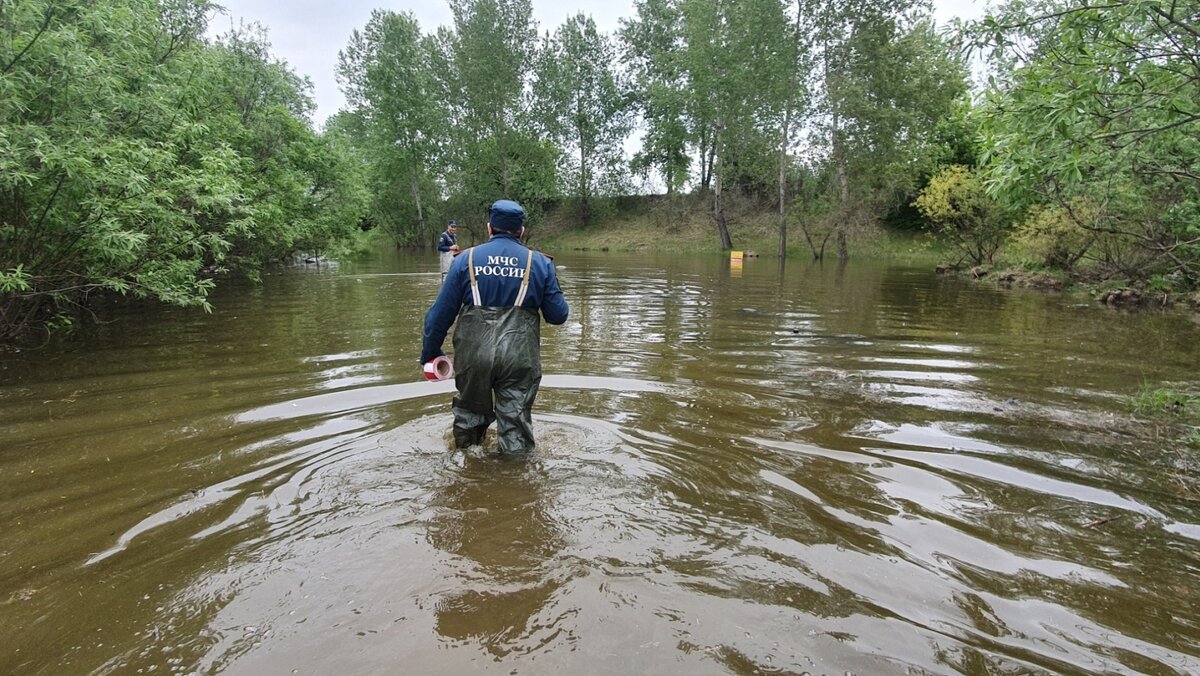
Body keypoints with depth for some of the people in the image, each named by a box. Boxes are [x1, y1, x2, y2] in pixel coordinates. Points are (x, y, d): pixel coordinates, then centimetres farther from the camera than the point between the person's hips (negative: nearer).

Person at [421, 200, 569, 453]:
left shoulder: (465, 259, 3)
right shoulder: (540, 263, 3)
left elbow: (440, 313, 2)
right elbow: (558, 315, 3)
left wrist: (430, 354, 12)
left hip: (473, 356, 2)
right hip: (520, 359, -1)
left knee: (469, 416, 22)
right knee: (516, 421, 6)